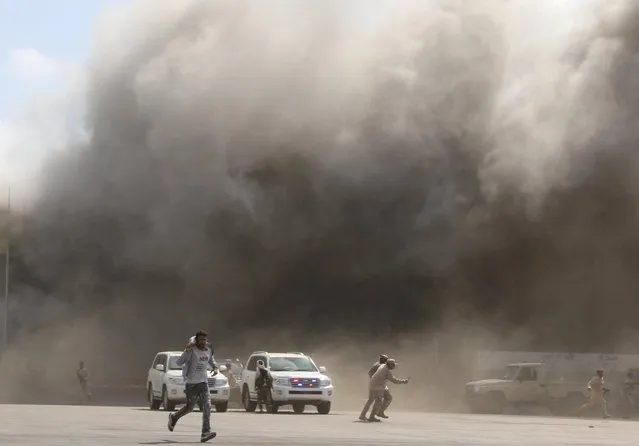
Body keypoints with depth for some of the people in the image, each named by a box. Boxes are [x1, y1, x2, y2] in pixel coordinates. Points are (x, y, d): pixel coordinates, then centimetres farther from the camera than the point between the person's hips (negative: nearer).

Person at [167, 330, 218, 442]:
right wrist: (187, 350, -33)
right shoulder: (191, 350, -13)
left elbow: (212, 362, 26)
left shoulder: (209, 351, 6)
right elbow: (179, 362, -22)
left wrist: (215, 368, 4)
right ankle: (174, 418, 37)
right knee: (189, 408, 7)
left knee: (207, 406, -11)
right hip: (191, 383, -4)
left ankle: (206, 432, -15)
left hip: (203, 382, 4)